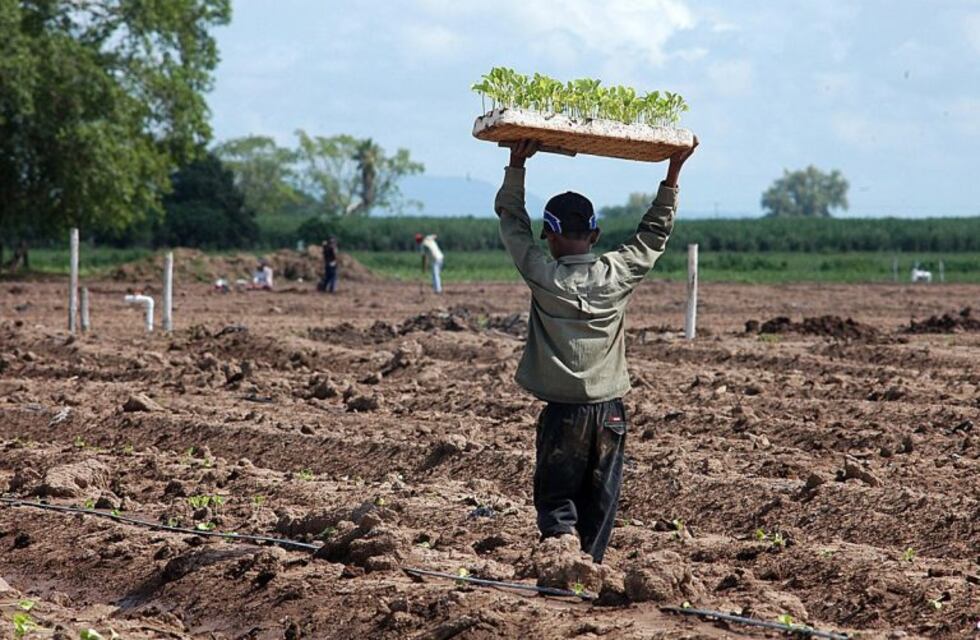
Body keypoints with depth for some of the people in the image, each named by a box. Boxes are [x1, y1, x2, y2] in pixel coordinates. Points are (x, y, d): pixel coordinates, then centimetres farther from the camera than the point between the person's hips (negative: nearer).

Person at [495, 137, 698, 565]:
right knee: (599, 507, 10)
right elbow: (654, 232, 13)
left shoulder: (542, 276, -8)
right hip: (610, 412, 2)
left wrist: (517, 164, 11)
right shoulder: (617, 274, -3)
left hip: (562, 411, -2)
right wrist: (673, 174, 19)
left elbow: (511, 220, 6)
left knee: (555, 499, 3)